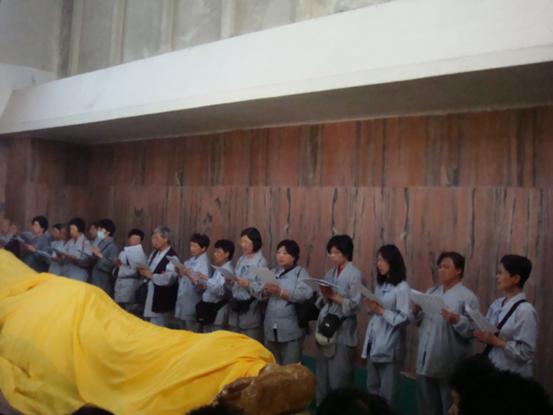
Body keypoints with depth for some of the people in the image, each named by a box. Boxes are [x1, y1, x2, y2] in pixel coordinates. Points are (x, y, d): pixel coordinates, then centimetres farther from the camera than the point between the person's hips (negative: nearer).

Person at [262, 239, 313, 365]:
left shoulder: (301, 273, -2)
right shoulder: (273, 272, 15)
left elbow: (305, 295, -19)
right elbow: (261, 294, 9)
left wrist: (280, 292, -23)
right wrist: (265, 291, -14)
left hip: (291, 330, -5)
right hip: (271, 329, 6)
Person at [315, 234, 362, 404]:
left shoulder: (354, 274, -9)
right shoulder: (330, 273, 11)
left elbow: (355, 304, -16)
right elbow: (322, 302, 13)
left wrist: (333, 296, -19)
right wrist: (324, 296, -8)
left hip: (342, 330, -6)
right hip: (324, 326, 6)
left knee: (339, 376, -1)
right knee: (323, 374, 14)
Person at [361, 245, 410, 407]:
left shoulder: (402, 288, -11)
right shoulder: (379, 284, 12)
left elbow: (405, 319, -18)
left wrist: (380, 310, -21)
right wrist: (371, 307, -2)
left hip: (389, 345, -7)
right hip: (373, 342, 7)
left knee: (386, 392, 4)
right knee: (372, 388, 14)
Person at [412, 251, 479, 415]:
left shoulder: (467, 297, -9)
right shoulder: (431, 292, 11)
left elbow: (473, 331, -15)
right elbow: (419, 322, 15)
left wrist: (456, 320, -30)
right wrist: (416, 312, -5)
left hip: (449, 365, -6)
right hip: (425, 361, 6)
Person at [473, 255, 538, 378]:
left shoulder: (525, 310, -19)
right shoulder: (497, 304, 2)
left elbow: (526, 352, -22)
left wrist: (495, 341, -22)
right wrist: (482, 334, -9)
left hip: (513, 377, -6)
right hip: (491, 369, 6)